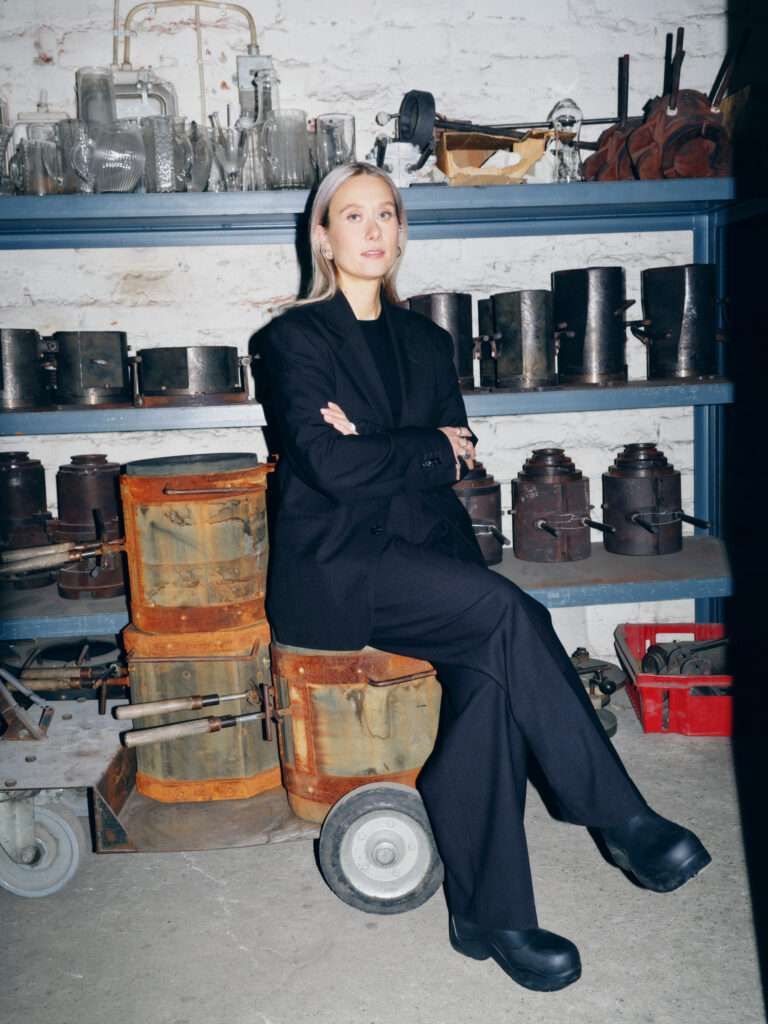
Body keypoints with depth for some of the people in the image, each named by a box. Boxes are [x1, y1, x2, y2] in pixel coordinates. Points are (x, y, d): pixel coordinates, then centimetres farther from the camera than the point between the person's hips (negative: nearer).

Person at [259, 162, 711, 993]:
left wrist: (373, 449, -9)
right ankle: (622, 820, -17)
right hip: (333, 566, -5)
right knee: (506, 613, -27)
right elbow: (329, 465, -12)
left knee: (490, 671, -25)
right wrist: (429, 450, -3)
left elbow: (457, 462, 6)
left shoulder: (427, 342, 18)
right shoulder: (296, 336, 2)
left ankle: (488, 915, -16)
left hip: (425, 550, 5)